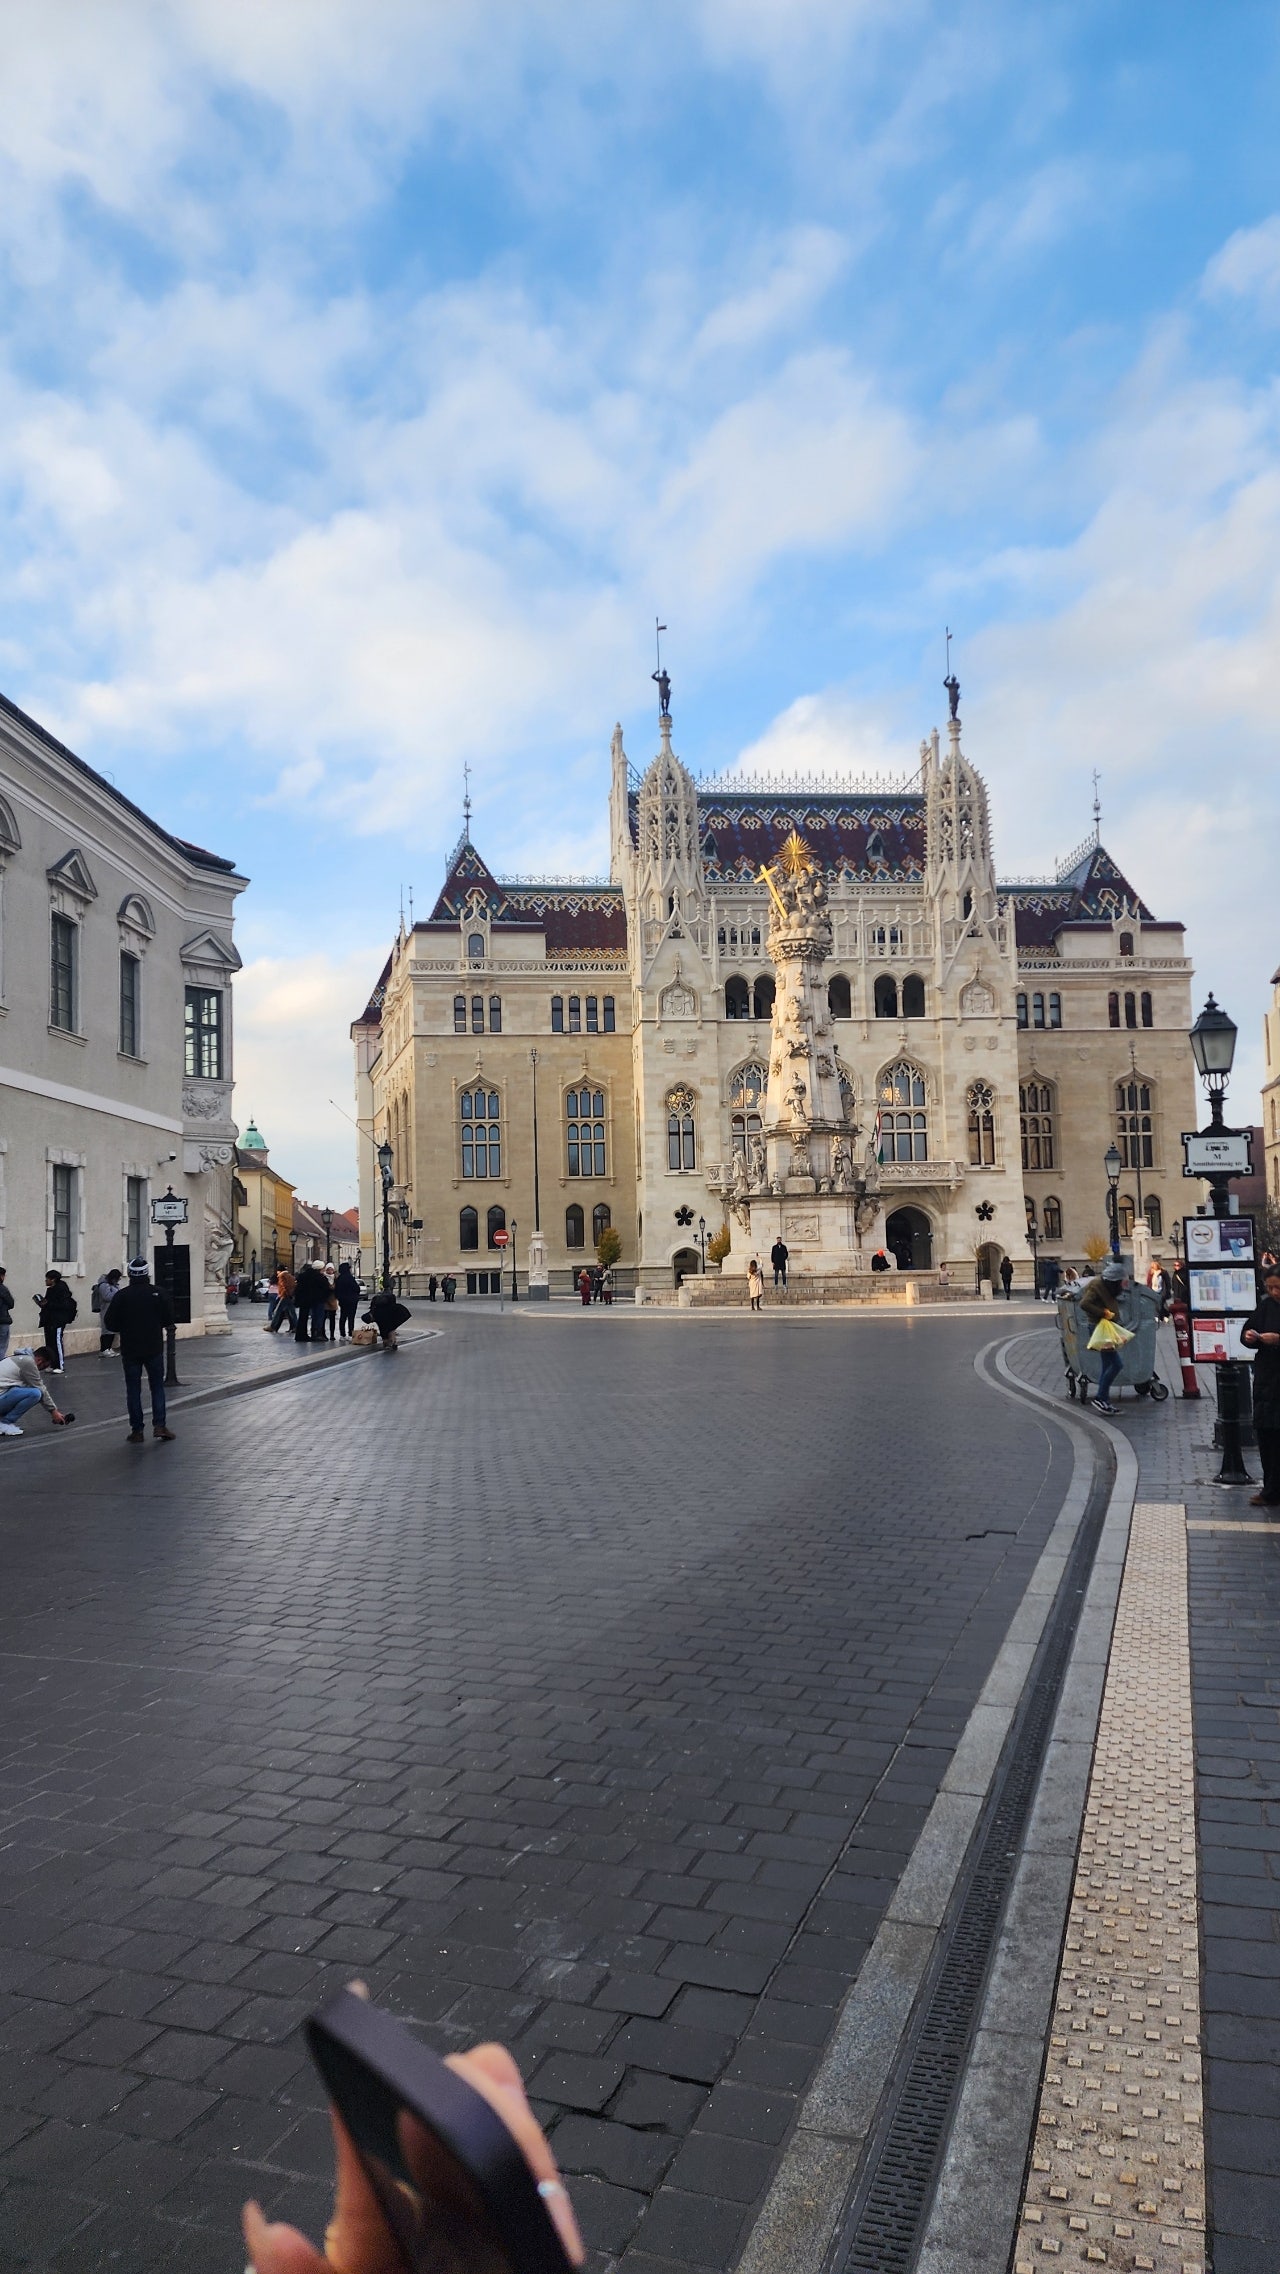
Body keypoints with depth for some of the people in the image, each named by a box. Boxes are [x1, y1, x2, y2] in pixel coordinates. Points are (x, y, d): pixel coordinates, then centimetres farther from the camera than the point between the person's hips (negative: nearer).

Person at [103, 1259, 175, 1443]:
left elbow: (110, 1324, -4)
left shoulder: (121, 1296, -6)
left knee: (133, 1389, 7)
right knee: (157, 1386, 10)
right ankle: (159, 1425, 0)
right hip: (154, 1349, 0)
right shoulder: (158, 1293, -5)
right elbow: (168, 1321, -1)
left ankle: (137, 1430, 6)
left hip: (130, 1350, 0)